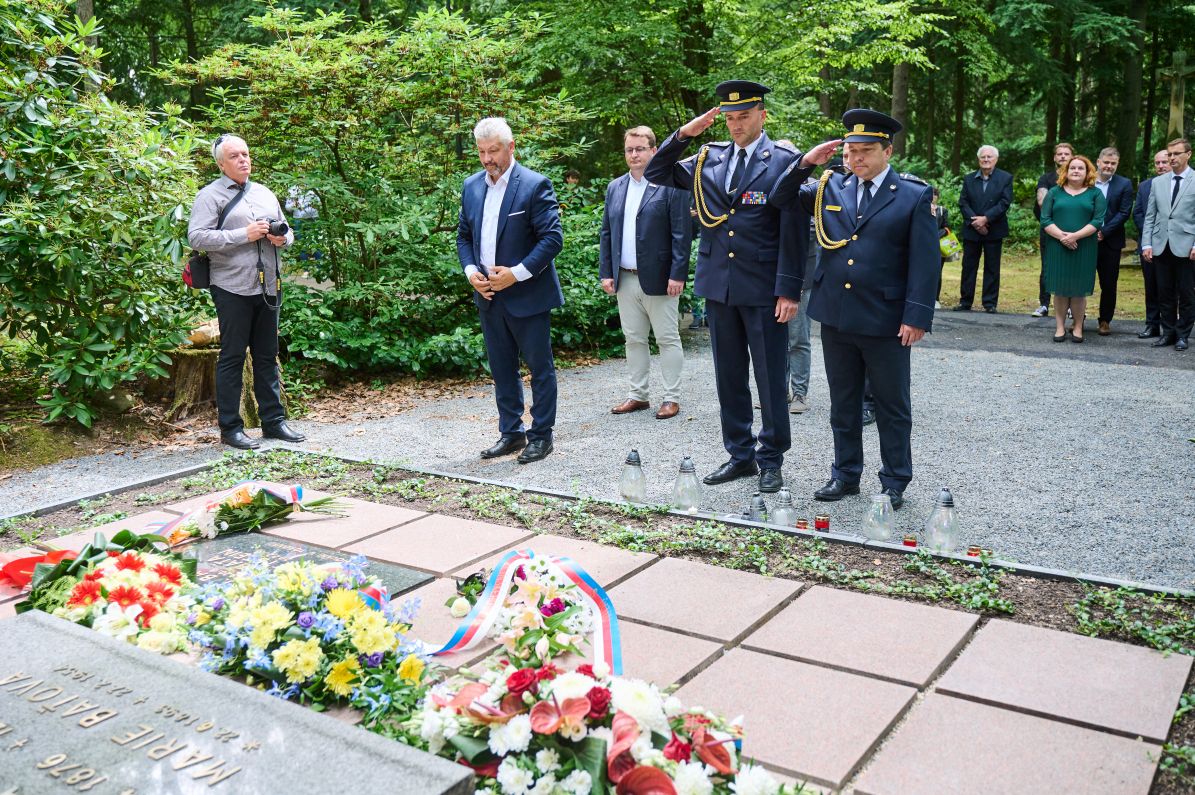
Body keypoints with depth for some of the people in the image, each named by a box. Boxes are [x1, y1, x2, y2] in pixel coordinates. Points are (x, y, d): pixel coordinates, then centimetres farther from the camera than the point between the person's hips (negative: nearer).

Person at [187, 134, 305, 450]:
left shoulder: (265, 193, 18)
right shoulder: (210, 195, -2)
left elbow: (286, 230, 25)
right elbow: (197, 237, -14)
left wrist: (282, 237, 1)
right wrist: (244, 235, -17)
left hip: (268, 288, 6)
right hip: (232, 290, -6)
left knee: (267, 356, 12)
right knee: (232, 358, -1)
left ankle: (273, 420, 20)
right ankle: (230, 427, 6)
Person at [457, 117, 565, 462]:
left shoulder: (535, 185, -10)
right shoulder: (471, 187, 9)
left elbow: (553, 238, -14)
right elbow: (464, 236, 15)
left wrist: (517, 273, -18)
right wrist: (470, 271, -2)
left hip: (527, 295, -6)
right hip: (489, 296, 6)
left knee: (540, 367, 4)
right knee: (502, 369, 13)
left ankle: (541, 435, 15)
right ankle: (510, 433, 25)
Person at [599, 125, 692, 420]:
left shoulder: (671, 184, -6)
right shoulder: (615, 187, 12)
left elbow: (682, 234, -10)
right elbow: (607, 233, 13)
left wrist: (677, 274, -15)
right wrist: (605, 273, 5)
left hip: (659, 280, -6)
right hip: (625, 279, 6)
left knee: (667, 339, 3)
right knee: (634, 339, 12)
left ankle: (672, 398, 10)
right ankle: (638, 395, 21)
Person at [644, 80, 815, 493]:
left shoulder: (785, 161, -5)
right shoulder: (710, 158, 9)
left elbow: (793, 231, -9)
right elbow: (656, 174, 12)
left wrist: (789, 290, -13)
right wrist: (683, 135, -2)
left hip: (764, 289, -5)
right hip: (718, 285, 5)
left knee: (771, 377, 4)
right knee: (729, 377, 13)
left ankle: (771, 459, 17)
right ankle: (740, 455, 25)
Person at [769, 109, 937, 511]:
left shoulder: (915, 195, -4)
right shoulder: (830, 187, 6)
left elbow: (925, 262, -7)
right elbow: (779, 200, 8)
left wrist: (917, 317, -14)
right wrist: (805, 162, -6)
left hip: (886, 322, -4)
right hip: (836, 316, 4)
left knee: (892, 408, 8)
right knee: (843, 404, 15)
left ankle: (894, 483, 21)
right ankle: (845, 474, 29)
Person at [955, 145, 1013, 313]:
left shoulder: (1005, 178, 1)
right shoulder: (969, 179, 8)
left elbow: (1004, 203, -8)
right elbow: (963, 203, 0)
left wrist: (985, 218, -18)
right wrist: (974, 221, -14)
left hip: (994, 230, -2)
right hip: (971, 230, 2)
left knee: (992, 268, 3)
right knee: (968, 266, 5)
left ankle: (990, 303, 7)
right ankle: (965, 301, 11)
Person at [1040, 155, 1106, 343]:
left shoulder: (1095, 193, 7)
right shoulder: (1055, 192, 9)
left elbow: (1098, 221, -3)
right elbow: (1045, 219, 1)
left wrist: (1075, 236, -16)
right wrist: (1061, 236, -14)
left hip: (1084, 249, -1)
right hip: (1057, 248, 1)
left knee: (1079, 289, 2)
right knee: (1060, 289, 2)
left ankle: (1078, 328, 10)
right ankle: (1060, 327, 8)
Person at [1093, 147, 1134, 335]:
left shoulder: (1124, 184, 2)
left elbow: (1124, 213, -4)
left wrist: (1104, 232, -12)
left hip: (1110, 242, 0)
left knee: (1109, 284, 6)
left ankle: (1105, 320, 17)